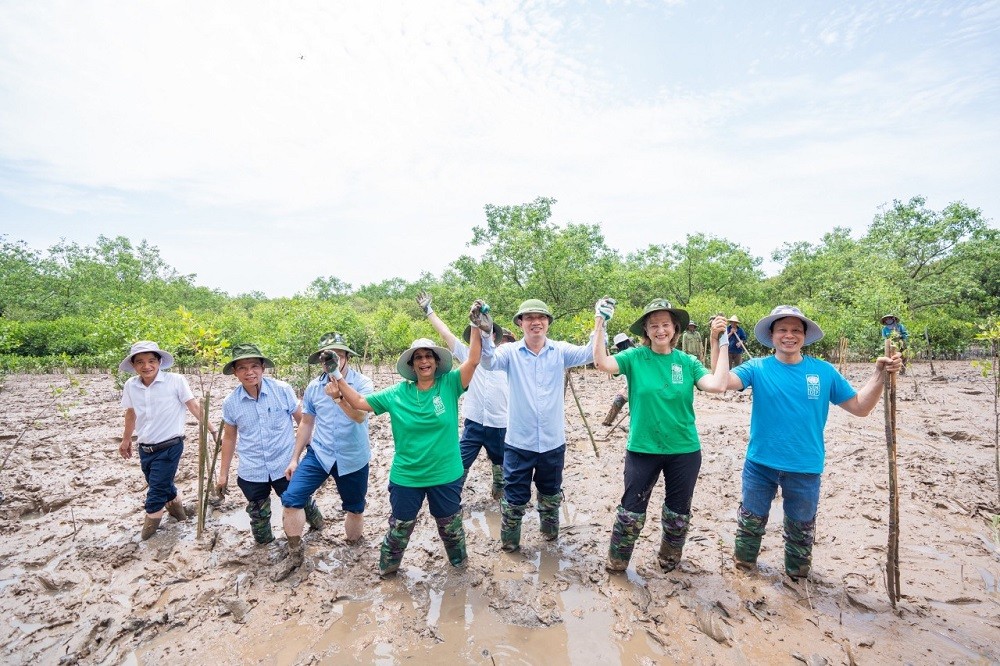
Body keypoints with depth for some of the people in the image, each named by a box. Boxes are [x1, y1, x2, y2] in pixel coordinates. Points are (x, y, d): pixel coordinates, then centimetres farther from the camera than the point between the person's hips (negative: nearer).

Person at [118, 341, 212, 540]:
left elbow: (194, 406, -12)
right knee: (164, 486, 20)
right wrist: (126, 440, 25)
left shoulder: (175, 381, -16)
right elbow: (131, 414, 15)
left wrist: (211, 431, -14)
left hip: (169, 447, -5)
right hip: (145, 448, 5)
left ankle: (151, 521, 28)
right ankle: (176, 508, 46)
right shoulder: (130, 386, -2)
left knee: (157, 490, 2)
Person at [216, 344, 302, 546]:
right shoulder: (230, 403, -6)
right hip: (251, 472, 2)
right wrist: (223, 474, 11)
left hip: (285, 466, -2)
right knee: (258, 516, 18)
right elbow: (229, 438, 7)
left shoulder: (283, 390, -14)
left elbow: (303, 420, -3)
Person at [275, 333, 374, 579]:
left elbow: (360, 415, -29)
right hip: (319, 454, 3)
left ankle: (354, 541, 43)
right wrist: (295, 458, 9)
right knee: (290, 498, -11)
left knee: (355, 508, 12)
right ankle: (295, 554, 10)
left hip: (353, 459, -2)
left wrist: (338, 396, -44)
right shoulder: (314, 387, -1)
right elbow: (306, 423, 9)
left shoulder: (362, 383, -13)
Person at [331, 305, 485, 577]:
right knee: (399, 527, 21)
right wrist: (338, 378, -10)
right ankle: (387, 566, 49)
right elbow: (359, 402, -2)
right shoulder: (397, 393, -7)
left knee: (450, 526, 22)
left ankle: (459, 562, 50)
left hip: (446, 475, 0)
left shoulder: (450, 385, -11)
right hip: (406, 477, 1)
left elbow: (473, 360, -22)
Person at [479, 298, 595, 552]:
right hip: (519, 441, -2)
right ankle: (509, 541, 33)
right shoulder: (511, 352, -7)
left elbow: (590, 353, -14)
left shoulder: (560, 351, -2)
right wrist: (484, 333, -43)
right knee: (515, 495, 10)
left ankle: (550, 531, 50)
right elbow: (489, 361, -24)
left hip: (553, 441, 2)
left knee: (551, 493, 24)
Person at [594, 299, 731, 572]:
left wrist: (720, 344, -16)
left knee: (678, 512, 19)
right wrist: (600, 323, -26)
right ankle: (617, 560, 31)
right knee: (632, 509, 9)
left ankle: (669, 557, 44)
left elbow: (717, 385, -16)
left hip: (685, 450, 2)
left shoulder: (687, 362, -2)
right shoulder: (635, 357, -8)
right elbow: (602, 362, -23)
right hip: (642, 449, -2)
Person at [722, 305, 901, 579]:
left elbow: (860, 407, 1)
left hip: (806, 468, 1)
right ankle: (743, 566, 40)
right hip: (760, 464, -1)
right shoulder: (757, 368, -9)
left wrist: (880, 374, -11)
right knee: (751, 520, 17)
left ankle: (798, 573, 45)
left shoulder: (824, 371, -3)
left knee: (801, 527, 22)